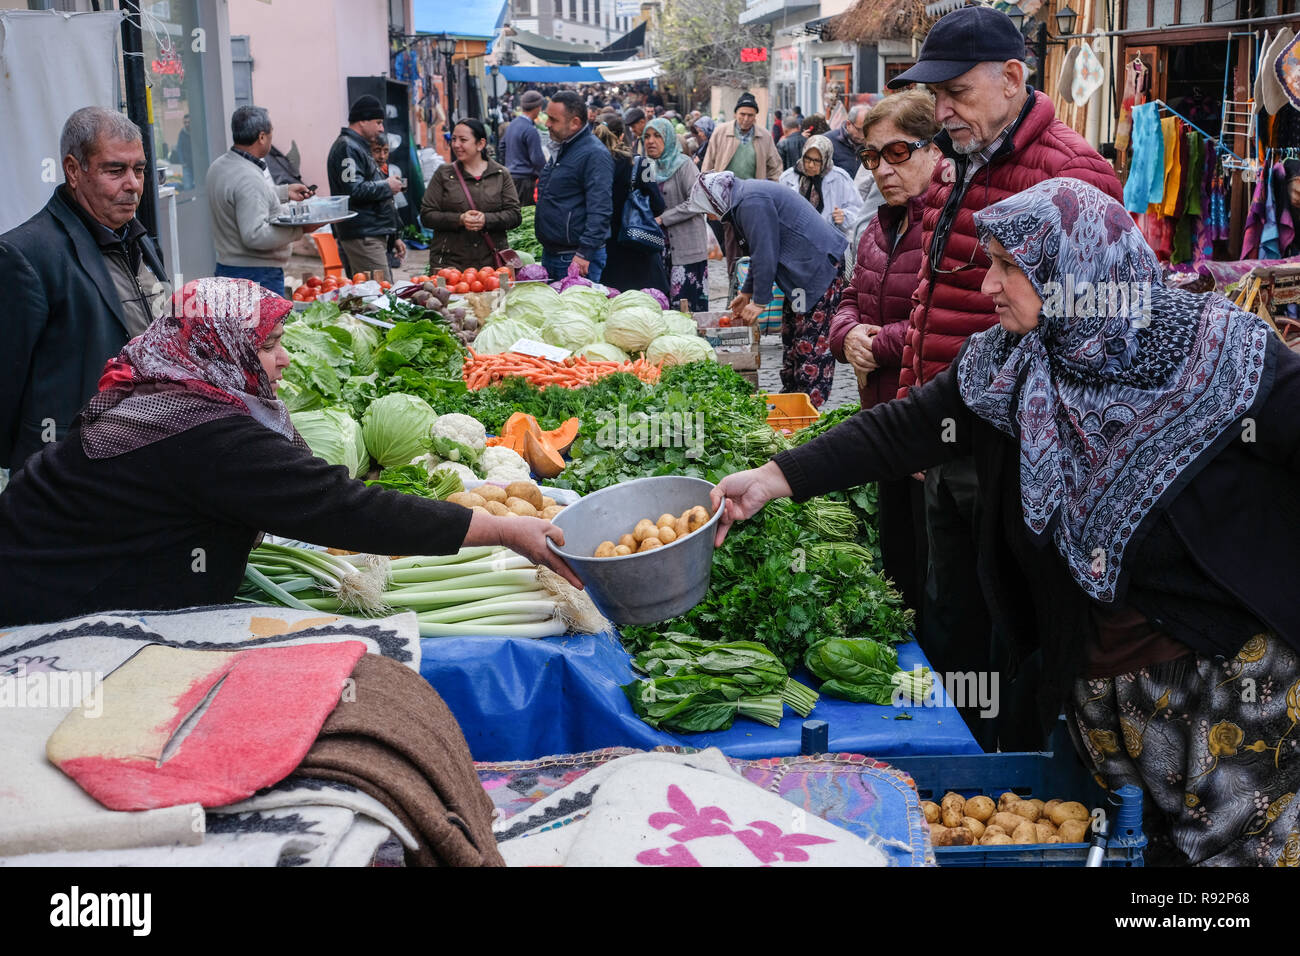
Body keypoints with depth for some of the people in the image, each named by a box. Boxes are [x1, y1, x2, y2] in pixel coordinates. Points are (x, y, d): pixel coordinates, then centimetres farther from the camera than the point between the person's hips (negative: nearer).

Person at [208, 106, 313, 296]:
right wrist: (299, 230, -23)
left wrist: (285, 192, 26)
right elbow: (255, 236, -27)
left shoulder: (220, 165, 10)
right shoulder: (248, 179, -22)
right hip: (258, 274, -10)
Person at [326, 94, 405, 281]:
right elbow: (354, 190, -24)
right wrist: (387, 186, -8)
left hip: (375, 235, 11)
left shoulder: (360, 147, 25)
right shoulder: (347, 148, -10)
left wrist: (393, 238, 26)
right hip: (362, 237, -11)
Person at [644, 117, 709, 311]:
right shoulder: (652, 167, 15)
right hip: (663, 247, 7)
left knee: (685, 303, -10)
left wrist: (662, 219, -16)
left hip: (687, 247, -7)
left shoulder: (684, 165, -7)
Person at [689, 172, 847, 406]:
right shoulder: (748, 196, 16)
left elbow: (765, 254, -19)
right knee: (791, 334, 15)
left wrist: (759, 301, -12)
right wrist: (747, 292, 28)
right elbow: (761, 252, 25)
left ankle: (811, 403, -9)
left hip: (820, 266, -11)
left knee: (812, 342, -10)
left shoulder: (751, 203, -19)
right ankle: (790, 393, 23)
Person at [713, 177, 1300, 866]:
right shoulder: (1005, 368, 0)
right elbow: (906, 428, 0)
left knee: (1237, 843, 2)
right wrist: (774, 478, -6)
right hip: (1095, 676, 4)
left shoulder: (1225, 353, -13)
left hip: (1238, 676, -4)